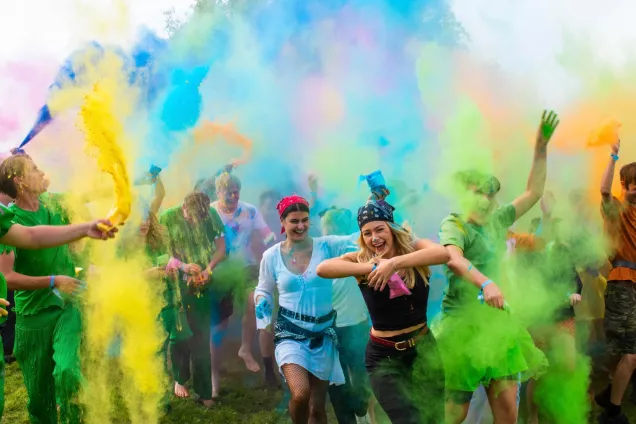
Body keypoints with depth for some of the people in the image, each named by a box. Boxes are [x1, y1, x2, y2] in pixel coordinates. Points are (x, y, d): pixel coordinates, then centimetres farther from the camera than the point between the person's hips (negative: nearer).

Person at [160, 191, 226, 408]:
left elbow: (221, 245, 2)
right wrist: (183, 266, -22)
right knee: (180, 334, 7)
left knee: (202, 339, 5)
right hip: (176, 285, -1)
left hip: (203, 285, 2)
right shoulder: (167, 218, -11)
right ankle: (179, 379, 31)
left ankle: (204, 391, 15)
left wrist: (209, 269, -13)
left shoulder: (211, 214, -5)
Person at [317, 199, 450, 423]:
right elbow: (322, 268, -28)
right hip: (384, 356, -2)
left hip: (423, 347, 2)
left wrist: (394, 263, -40)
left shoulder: (414, 248, -8)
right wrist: (372, 267, -34)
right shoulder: (361, 259, -9)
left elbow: (442, 253, -31)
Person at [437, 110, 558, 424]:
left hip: (498, 322, 6)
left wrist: (541, 147, 7)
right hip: (464, 323, -6)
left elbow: (533, 192, 16)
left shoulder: (497, 222, 12)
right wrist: (485, 283, -47)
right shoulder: (453, 225, -9)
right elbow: (453, 259, -30)